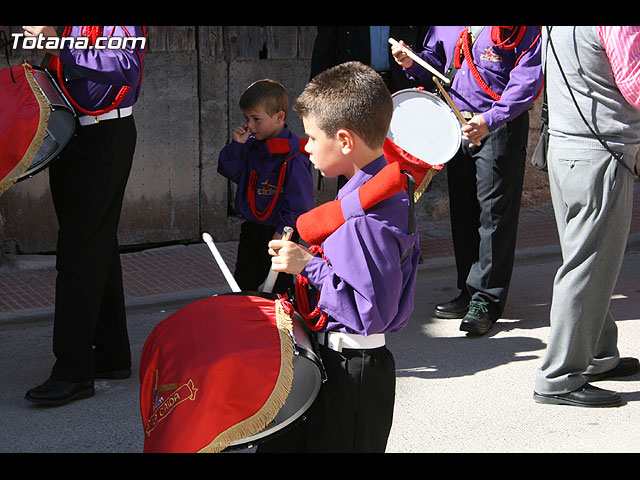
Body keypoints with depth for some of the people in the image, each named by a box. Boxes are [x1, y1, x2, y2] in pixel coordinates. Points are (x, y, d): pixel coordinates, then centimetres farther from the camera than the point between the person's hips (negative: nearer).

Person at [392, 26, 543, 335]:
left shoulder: (525, 30, -12)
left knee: (494, 211, -5)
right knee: (462, 211, 12)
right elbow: (434, 58, 21)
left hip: (501, 127, -7)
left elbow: (527, 79, -17)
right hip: (458, 124, 7)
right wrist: (412, 62, -2)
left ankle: (486, 300, 1)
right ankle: (469, 291, 23)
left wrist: (490, 119, -28)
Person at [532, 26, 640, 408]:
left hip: (562, 146, 9)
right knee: (589, 267, -3)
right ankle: (560, 380, 2)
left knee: (588, 262, 19)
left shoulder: (554, 27, 9)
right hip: (601, 155, -9)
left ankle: (598, 356, 32)